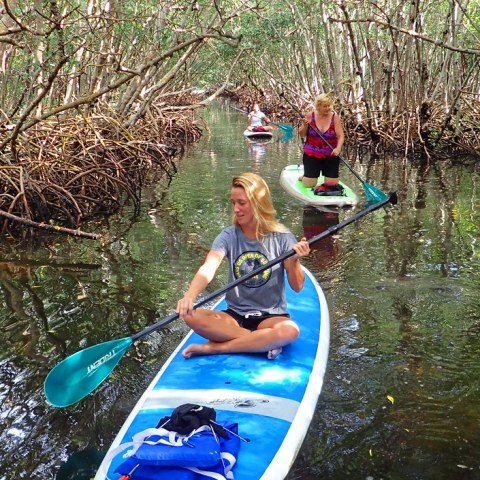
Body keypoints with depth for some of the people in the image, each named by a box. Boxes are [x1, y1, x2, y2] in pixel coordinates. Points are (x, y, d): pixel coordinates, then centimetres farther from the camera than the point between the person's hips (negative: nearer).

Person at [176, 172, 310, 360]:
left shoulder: (282, 237, -5)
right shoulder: (228, 236, -3)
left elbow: (297, 286, -5)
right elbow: (208, 268, -22)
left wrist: (293, 261, -26)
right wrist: (189, 296, -41)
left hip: (271, 316, -1)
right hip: (235, 315, 2)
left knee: (290, 330, -35)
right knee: (192, 316, -25)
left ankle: (213, 347, -21)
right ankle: (265, 342, -20)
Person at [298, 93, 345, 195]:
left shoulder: (335, 117, -6)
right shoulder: (310, 115, -5)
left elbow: (341, 136, -10)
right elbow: (302, 135, 2)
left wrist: (338, 148, -28)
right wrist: (305, 125, -18)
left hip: (330, 156, 1)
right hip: (311, 155, 0)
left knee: (332, 183, 4)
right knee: (309, 184, -2)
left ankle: (327, 175, 38)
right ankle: (305, 175, 33)